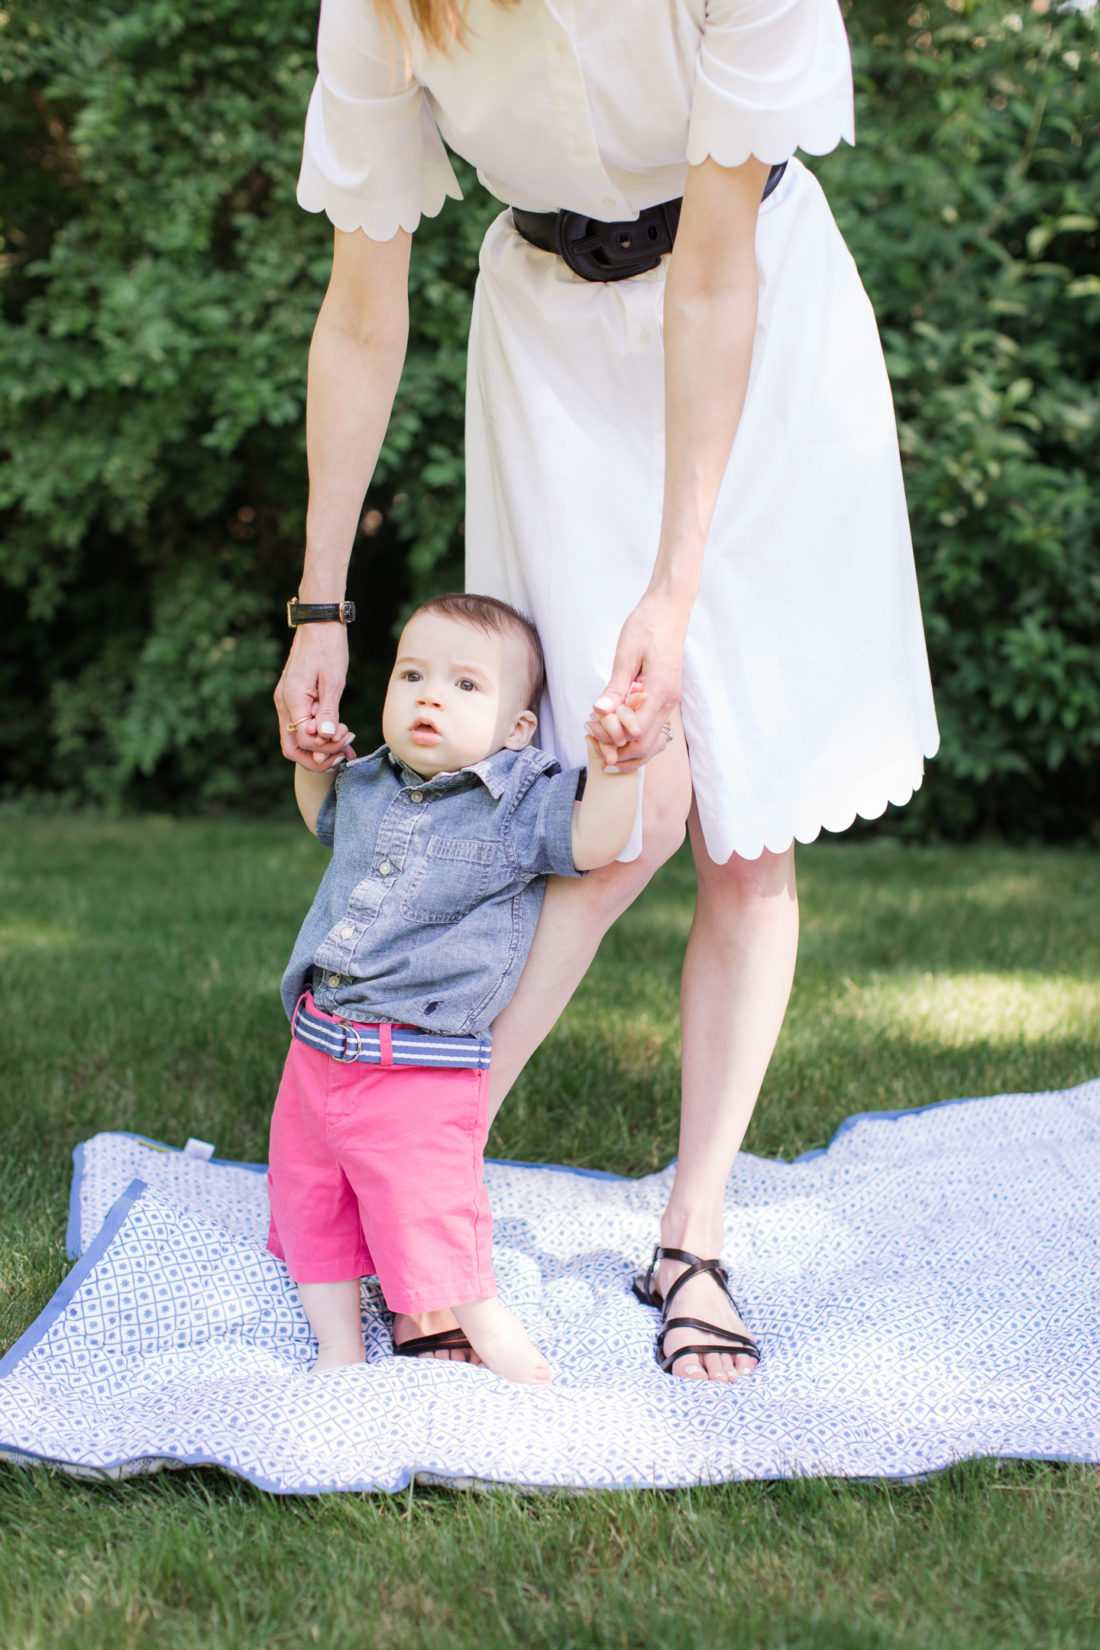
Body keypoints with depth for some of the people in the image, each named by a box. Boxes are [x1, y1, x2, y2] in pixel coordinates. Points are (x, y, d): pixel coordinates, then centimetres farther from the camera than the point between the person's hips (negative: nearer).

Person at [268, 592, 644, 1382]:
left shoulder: (520, 799, -8)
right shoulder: (368, 783, 8)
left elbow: (592, 842, -23)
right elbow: (321, 814, 31)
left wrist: (613, 762, -36)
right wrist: (311, 759, 13)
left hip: (423, 1071, -6)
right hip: (318, 1047, 7)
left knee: (435, 1241, -6)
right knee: (308, 1210, 16)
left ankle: (512, 1358, 15)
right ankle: (340, 1353, 33)